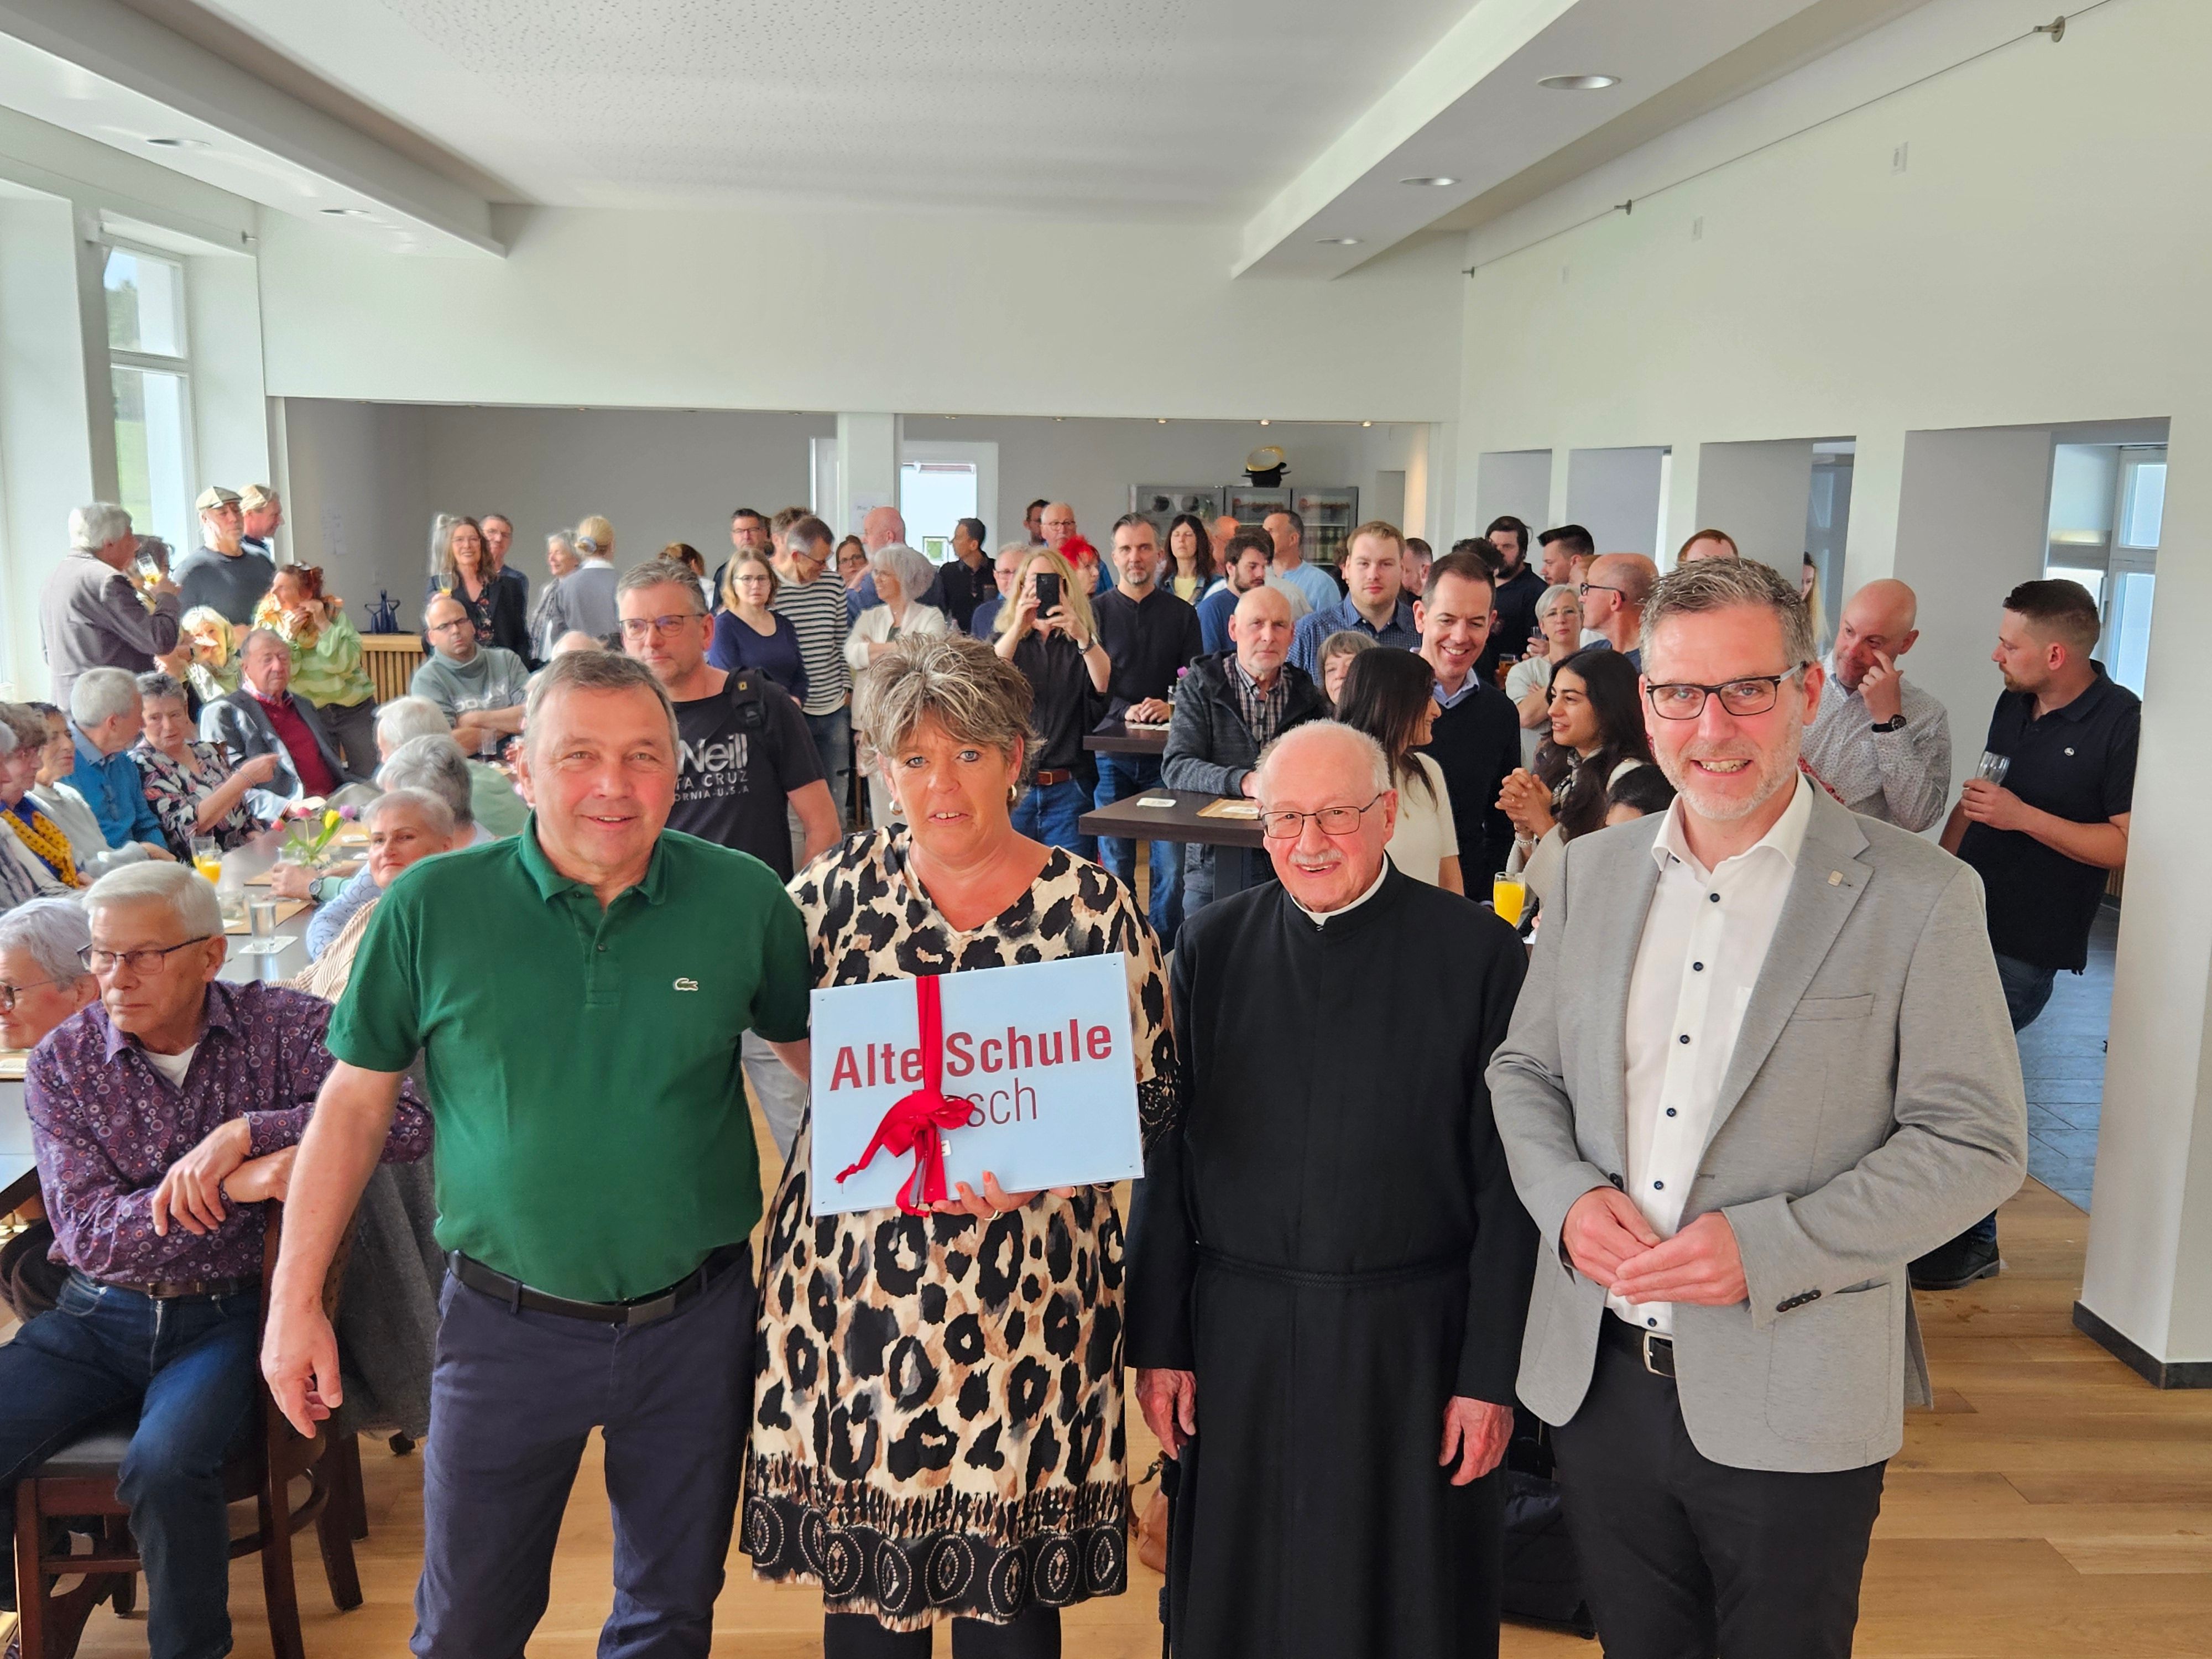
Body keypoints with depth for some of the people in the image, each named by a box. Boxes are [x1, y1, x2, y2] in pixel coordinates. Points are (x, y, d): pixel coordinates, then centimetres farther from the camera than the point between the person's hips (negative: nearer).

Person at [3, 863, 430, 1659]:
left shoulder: (282, 1025, -8)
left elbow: (407, 1120, -21)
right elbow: (86, 1229, -10)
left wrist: (244, 1132, -27)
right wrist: (235, 1186, -26)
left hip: (226, 1314, -3)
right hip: (98, 1316, 3)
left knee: (165, 1468, -27)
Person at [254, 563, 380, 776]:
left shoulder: (334, 613, -8)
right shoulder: (269, 623, -4)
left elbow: (345, 665, -18)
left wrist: (324, 625, -23)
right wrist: (288, 637, -22)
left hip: (354, 709, -1)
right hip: (310, 713, 1)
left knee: (370, 777, 6)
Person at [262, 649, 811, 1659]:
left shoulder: (745, 900, -8)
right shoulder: (430, 908, -9)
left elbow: (820, 1053, 4)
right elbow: (355, 1102, -1)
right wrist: (295, 1300, 0)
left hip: (694, 1320, 1)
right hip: (507, 1322, 0)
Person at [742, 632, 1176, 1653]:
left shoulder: (1092, 907, -6)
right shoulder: (843, 885, 0)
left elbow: (1151, 1095, -3)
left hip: (1022, 1293, -2)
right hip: (848, 1275, 2)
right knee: (858, 1569, 15)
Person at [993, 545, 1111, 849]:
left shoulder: (1080, 643, 8)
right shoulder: (1009, 639, 11)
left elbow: (1105, 685, -12)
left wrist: (1082, 635, -28)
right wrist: (1018, 627, -24)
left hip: (1068, 789, -1)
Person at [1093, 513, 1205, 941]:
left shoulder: (1182, 615, 10)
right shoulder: (1096, 612, 7)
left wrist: (1171, 707, -15)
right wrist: (1125, 710, -17)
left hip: (1167, 752, 0)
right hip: (1111, 751, 0)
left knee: (1172, 864, -3)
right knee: (1115, 863, 4)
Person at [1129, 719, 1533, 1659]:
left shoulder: (1476, 950, -7)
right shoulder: (1212, 946, 0)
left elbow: (1507, 1180, -6)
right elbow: (1167, 1156, 2)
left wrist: (1492, 1372, -6)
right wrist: (1158, 1342, 2)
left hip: (1411, 1343, -2)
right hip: (1238, 1338, 2)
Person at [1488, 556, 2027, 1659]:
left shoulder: (1917, 897, -10)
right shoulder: (1593, 872, 4)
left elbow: (1976, 1142, -10)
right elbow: (1523, 1070, 11)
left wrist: (1768, 1247, -20)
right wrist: (1567, 1194, -9)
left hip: (1792, 1407, -3)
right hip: (1599, 1377, 4)